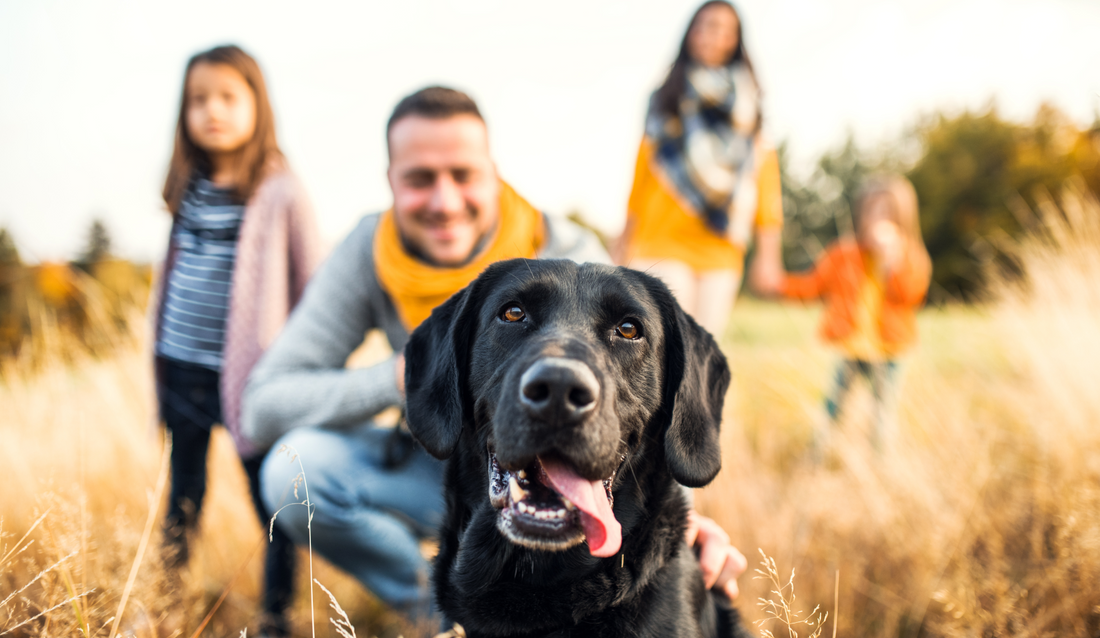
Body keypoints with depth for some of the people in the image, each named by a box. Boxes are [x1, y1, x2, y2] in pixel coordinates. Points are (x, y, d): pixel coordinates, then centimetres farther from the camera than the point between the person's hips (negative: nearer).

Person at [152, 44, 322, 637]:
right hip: (181, 368, 5)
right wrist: (160, 355, 16)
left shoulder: (280, 193, -9)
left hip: (248, 374, -5)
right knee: (183, 496, 18)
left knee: (271, 500, 3)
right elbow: (174, 271, 16)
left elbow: (315, 289, -5)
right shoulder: (189, 188, 7)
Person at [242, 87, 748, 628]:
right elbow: (263, 408, -20)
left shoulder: (568, 258, -20)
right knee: (295, 466, -24)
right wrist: (402, 377, -33)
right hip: (442, 468, 2)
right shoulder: (367, 253, -15)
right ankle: (431, 602, 1)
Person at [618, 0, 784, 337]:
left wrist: (767, 252, -5)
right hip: (666, 242, -1)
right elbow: (643, 170, 10)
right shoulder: (666, 101, 10)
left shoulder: (746, 106, 10)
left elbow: (765, 175, 3)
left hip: (722, 249, 2)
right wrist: (627, 247, 7)